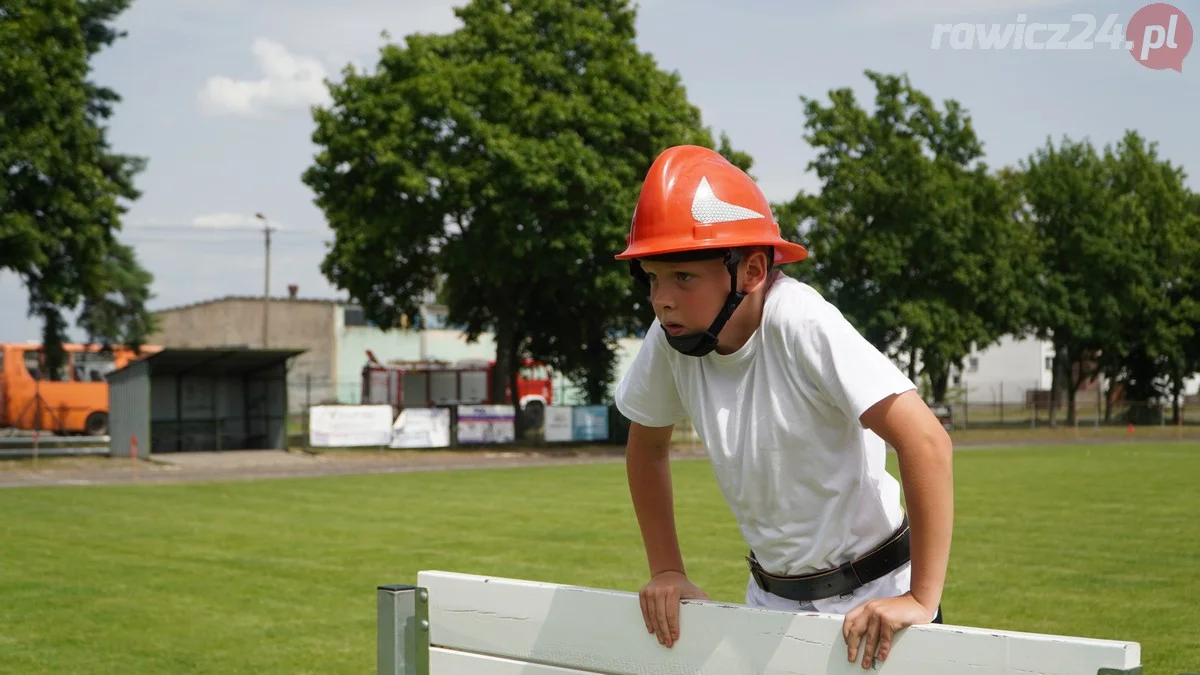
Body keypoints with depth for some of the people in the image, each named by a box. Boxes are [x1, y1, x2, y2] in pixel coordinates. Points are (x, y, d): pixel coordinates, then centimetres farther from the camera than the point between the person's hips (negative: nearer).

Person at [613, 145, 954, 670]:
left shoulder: (801, 325, -27)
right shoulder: (671, 338, -11)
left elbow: (926, 441, -32)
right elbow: (647, 447, 8)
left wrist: (922, 600, -30)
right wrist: (667, 571, 5)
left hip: (870, 599, -5)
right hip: (770, 596, 5)